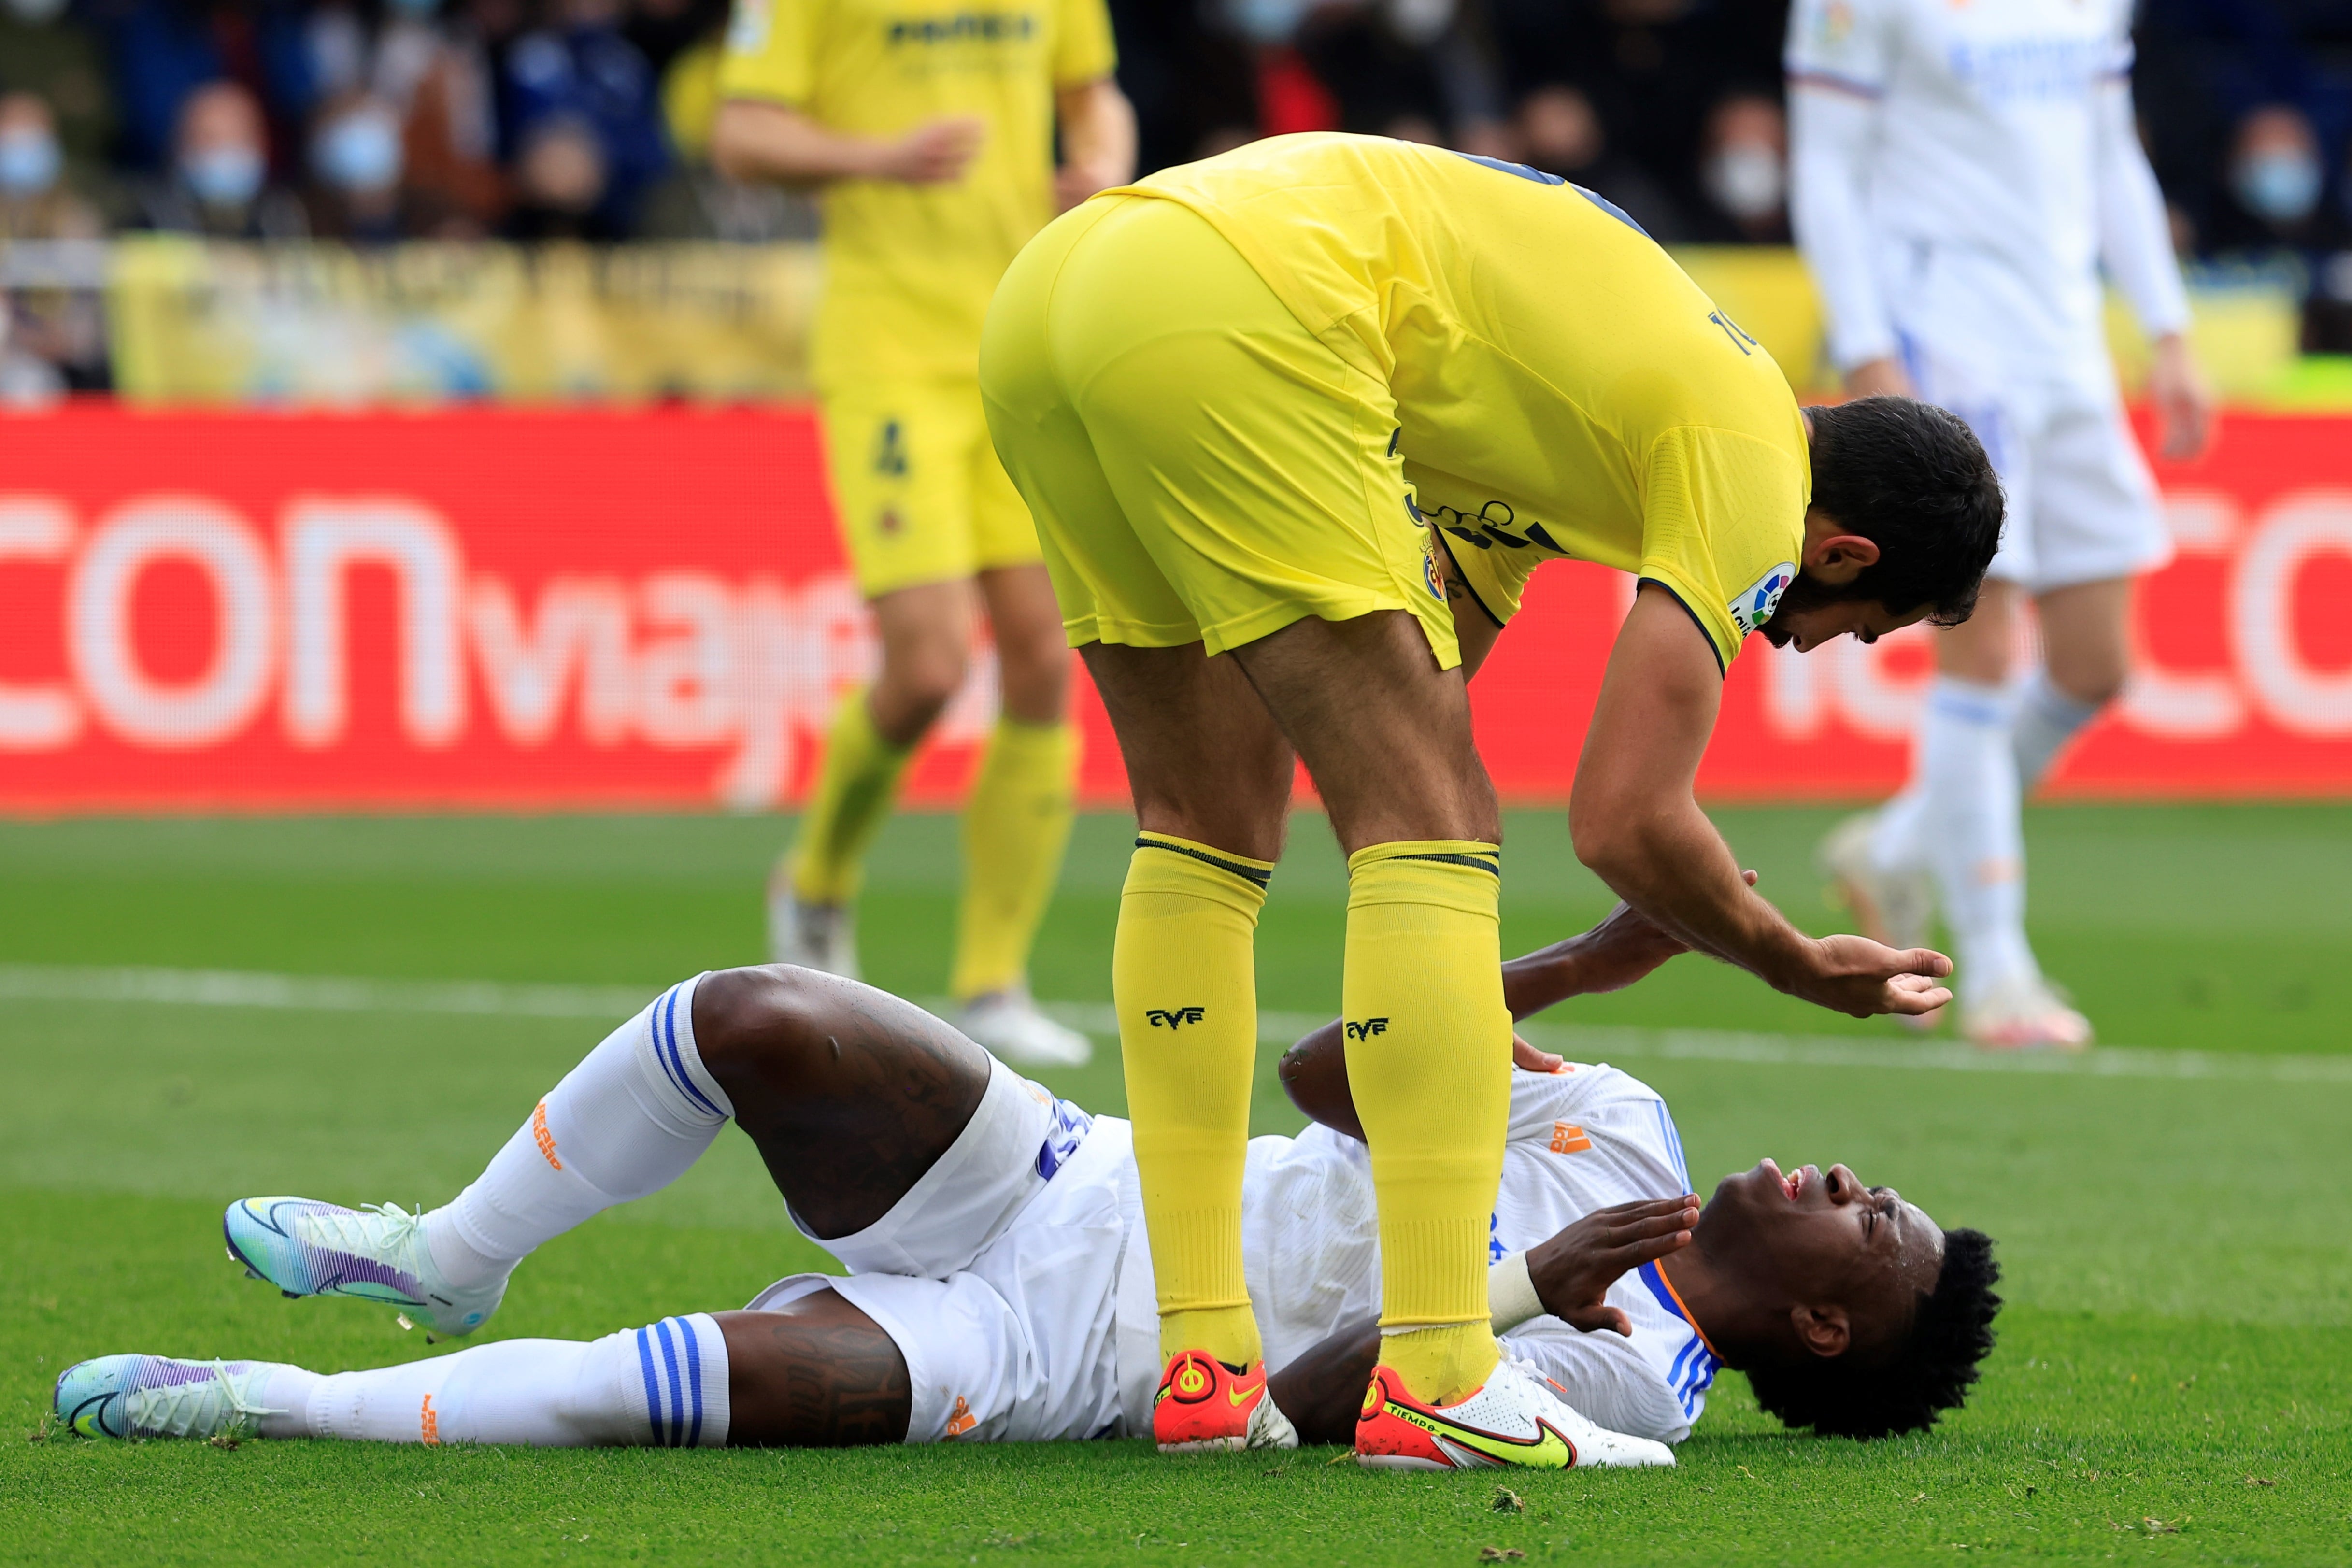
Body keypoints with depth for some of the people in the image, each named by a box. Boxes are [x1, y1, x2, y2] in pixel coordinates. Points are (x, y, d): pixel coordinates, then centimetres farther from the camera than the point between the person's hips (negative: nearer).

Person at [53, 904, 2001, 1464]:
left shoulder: (1624, 1379, -9)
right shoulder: (1620, 1135, 12)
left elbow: (1287, 1409, -19)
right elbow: (1331, 1070, 12)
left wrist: (1522, 1301, -26)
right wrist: (1576, 963, 5)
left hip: (1055, 1356, -7)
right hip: (1069, 1174, 7)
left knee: (785, 1372, -35)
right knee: (766, 1021, -15)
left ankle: (293, 1408, -23)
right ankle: (449, 1262, 9)